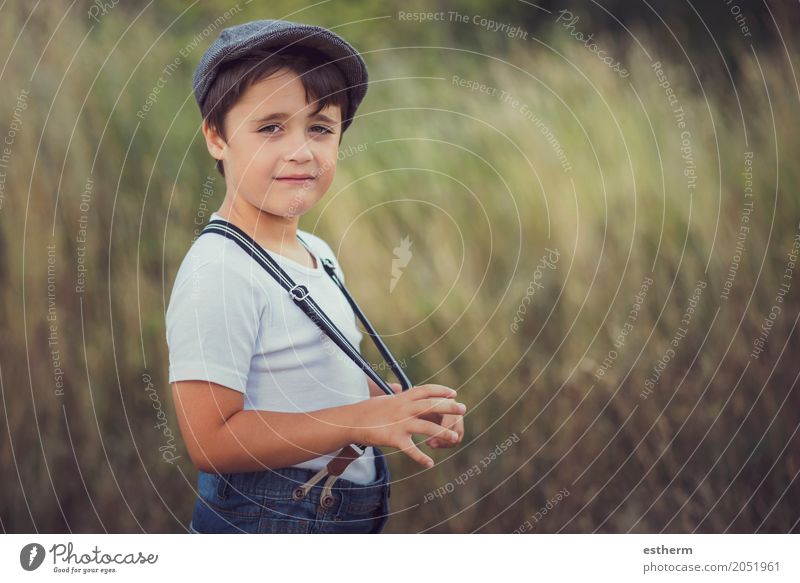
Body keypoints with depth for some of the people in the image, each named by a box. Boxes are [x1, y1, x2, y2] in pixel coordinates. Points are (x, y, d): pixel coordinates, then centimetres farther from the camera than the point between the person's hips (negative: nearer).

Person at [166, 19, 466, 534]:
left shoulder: (318, 254, 7)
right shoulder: (218, 275, -20)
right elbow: (211, 440, -25)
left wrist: (405, 407, -1)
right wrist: (363, 421, -24)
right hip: (265, 522, -8)